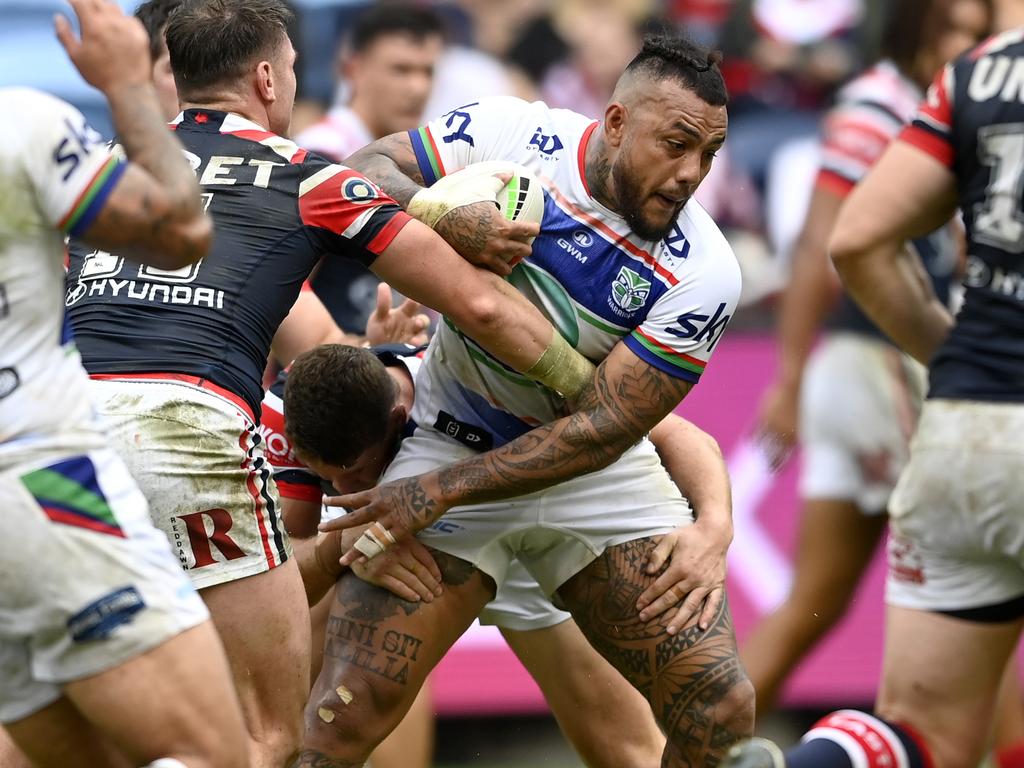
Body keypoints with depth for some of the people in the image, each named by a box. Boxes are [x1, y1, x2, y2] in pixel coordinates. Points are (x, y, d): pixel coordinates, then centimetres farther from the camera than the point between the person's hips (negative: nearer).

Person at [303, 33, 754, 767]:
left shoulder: (702, 273, -19)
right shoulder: (511, 134, -15)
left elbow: (603, 430, -19)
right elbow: (363, 176, -9)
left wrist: (442, 491, -24)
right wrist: (442, 217, -32)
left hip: (596, 478, 1)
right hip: (446, 437, -1)